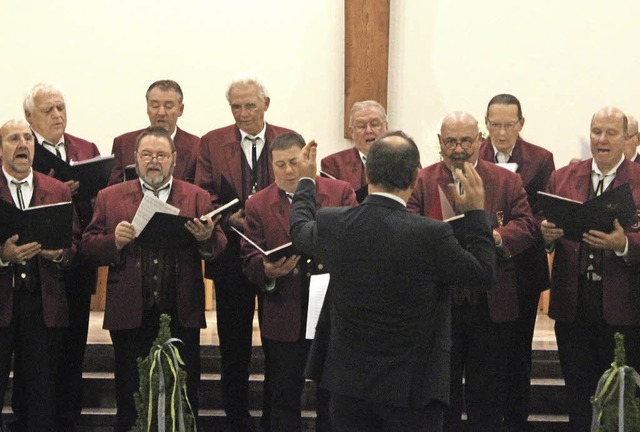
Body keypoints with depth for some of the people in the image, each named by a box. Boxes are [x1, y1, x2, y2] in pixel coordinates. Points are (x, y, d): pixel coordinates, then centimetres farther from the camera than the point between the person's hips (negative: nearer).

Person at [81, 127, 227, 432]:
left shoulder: (197, 198, 9)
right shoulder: (110, 197, 9)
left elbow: (220, 249, 0)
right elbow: (89, 247, 4)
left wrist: (207, 238, -22)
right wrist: (114, 242, -16)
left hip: (181, 314, 0)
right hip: (131, 313, 0)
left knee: (184, 394, 5)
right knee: (130, 394, 8)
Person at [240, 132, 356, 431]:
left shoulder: (340, 192, 2)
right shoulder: (257, 205, 4)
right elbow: (250, 260, 1)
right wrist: (268, 271, -21)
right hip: (284, 318, 1)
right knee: (284, 397, 9)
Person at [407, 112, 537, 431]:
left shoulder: (507, 182, 7)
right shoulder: (421, 181, 4)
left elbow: (526, 226, -3)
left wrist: (497, 236, -23)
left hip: (491, 305, 1)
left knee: (487, 392, 9)